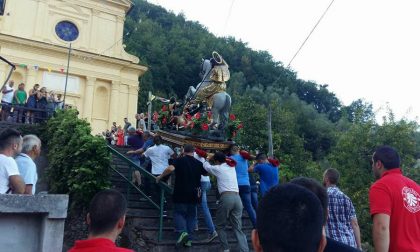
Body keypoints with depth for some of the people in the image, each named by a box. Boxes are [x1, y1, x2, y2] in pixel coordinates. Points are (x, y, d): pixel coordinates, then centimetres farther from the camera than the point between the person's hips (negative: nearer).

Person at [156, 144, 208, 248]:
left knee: (179, 213, 9)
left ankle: (182, 232, -15)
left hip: (180, 194, -3)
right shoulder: (198, 163, 4)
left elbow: (170, 168, -23)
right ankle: (189, 239, 11)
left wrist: (160, 177, -10)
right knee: (191, 216, 13)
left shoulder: (179, 160, -5)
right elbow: (206, 173, 20)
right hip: (194, 195, 3)